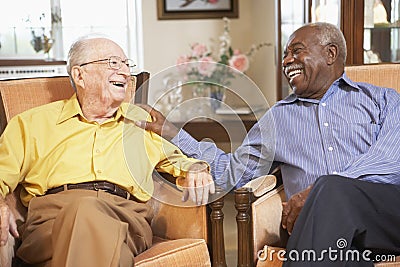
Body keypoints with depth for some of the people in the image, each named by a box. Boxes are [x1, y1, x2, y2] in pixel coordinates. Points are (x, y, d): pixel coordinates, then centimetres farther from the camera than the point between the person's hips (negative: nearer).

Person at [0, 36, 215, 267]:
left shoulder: (143, 121, 31)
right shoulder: (34, 122, 22)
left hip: (127, 213, 1)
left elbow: (178, 159, 37)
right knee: (85, 209, -40)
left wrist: (195, 170, 11)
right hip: (54, 211, 0)